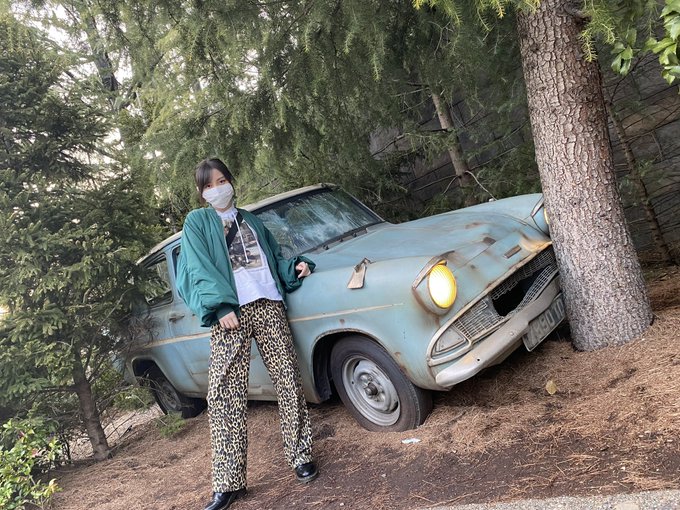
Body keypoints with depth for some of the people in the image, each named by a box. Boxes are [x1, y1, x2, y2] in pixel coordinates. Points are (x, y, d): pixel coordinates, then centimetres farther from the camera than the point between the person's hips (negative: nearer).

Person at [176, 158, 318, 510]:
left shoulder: (251, 220, 25)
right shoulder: (197, 222, 11)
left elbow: (274, 257, 28)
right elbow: (199, 270, -2)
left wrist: (295, 267, 6)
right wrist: (221, 307, -16)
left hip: (267, 305, 4)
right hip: (229, 312, -3)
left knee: (288, 381, -1)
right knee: (224, 396, -7)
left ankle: (300, 455, 13)